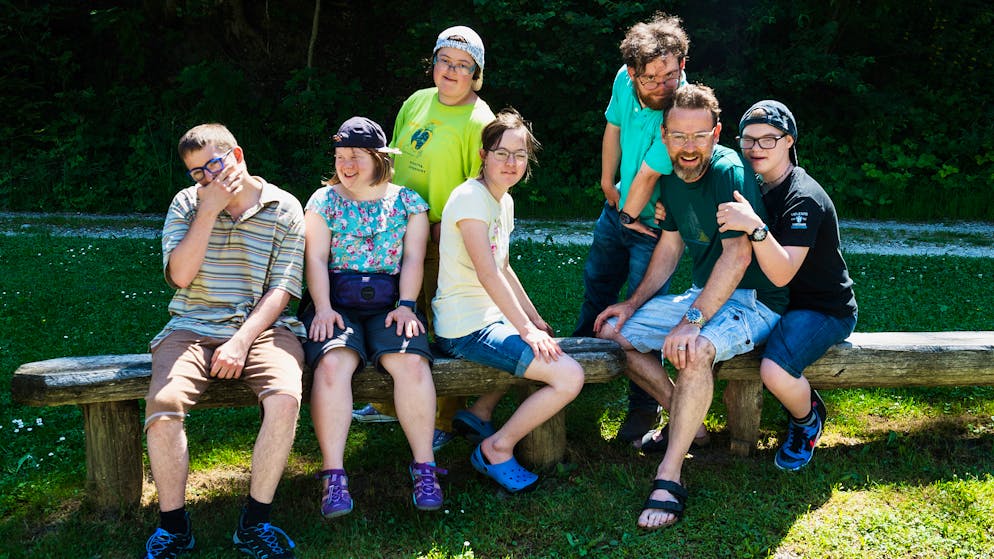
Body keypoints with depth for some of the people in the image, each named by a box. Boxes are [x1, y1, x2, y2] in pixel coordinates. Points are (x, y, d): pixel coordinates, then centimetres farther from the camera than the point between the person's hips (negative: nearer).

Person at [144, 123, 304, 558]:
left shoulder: (284, 209, 4)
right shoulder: (186, 204, 10)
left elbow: (280, 289, -2)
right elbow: (180, 275, -3)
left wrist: (241, 342, -15)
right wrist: (209, 210, -8)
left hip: (262, 326, -1)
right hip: (193, 326, 1)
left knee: (285, 398, -31)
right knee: (164, 402, -28)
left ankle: (254, 522, -14)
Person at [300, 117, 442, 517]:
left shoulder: (408, 202, 11)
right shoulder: (324, 200, 11)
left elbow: (413, 258, 5)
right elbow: (316, 259, 4)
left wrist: (405, 306, -10)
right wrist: (323, 308, -10)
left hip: (389, 302, 0)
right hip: (337, 302, 0)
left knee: (412, 363, -28)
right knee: (333, 364, -30)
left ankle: (424, 468, -19)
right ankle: (334, 475, -28)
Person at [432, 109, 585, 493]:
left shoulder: (504, 201, 13)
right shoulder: (471, 198, -16)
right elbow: (488, 274, -23)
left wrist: (535, 320, 15)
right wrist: (527, 329, -23)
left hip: (492, 316, 10)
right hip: (466, 329, -10)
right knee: (569, 377, -17)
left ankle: (479, 413, 28)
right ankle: (496, 450, -1)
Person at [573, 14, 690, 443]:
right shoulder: (625, 82, -13)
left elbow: (648, 175, -26)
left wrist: (630, 216, -11)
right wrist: (607, 185, 12)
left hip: (655, 221, -7)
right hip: (618, 208, 7)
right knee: (596, 283, 24)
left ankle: (644, 406, 15)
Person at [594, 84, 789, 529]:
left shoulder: (730, 173, -22)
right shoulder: (673, 178, 4)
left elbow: (737, 256, -29)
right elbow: (670, 247, 15)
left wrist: (692, 322, -35)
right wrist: (632, 305, 8)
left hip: (753, 301, -9)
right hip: (704, 294, 9)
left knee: (695, 351, -37)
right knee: (613, 331, 3)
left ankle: (669, 477, -29)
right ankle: (685, 418, 11)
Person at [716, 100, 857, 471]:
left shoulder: (804, 198, -23)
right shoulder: (756, 187, 5)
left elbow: (782, 273, -32)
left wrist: (755, 227, -47)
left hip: (826, 310, -9)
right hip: (777, 301, 9)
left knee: (774, 371, -32)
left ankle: (808, 419, 4)